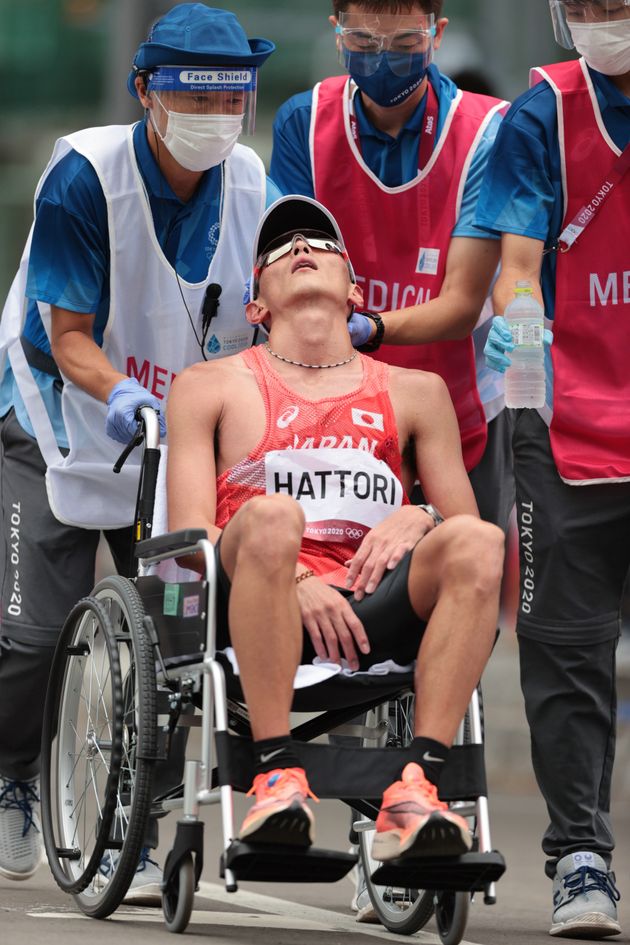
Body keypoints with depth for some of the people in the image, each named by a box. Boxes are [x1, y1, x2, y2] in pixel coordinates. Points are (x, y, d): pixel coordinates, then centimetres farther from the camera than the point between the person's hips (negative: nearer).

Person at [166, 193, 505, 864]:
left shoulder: (414, 392, 25)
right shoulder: (211, 387, 19)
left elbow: (463, 521, 21)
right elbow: (188, 534, 7)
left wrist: (417, 520, -5)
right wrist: (290, 579, -12)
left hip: (372, 611, 2)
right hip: (256, 618, -2)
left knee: (477, 541, -28)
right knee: (273, 515, -35)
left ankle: (417, 786, -37)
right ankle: (277, 775, -37)